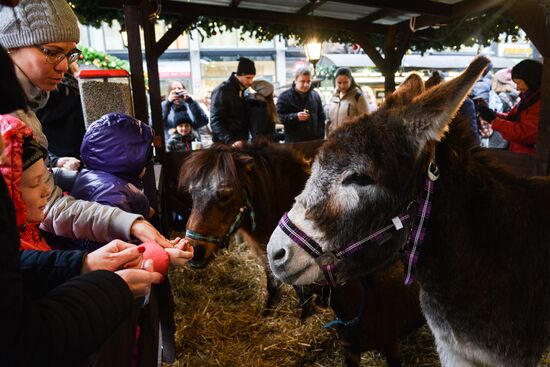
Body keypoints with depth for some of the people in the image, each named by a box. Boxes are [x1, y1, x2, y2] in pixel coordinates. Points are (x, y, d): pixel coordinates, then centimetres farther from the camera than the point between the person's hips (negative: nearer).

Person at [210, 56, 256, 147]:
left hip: (241, 143, 7)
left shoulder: (242, 91, 13)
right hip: (224, 145, -7)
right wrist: (231, 141, -28)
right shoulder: (222, 91, -10)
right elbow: (215, 122, -17)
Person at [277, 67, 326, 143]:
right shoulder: (284, 97, -3)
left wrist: (320, 136, 6)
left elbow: (321, 117, 16)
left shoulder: (315, 96, 11)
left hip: (314, 142, 4)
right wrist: (295, 117, -23)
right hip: (294, 142, -4)